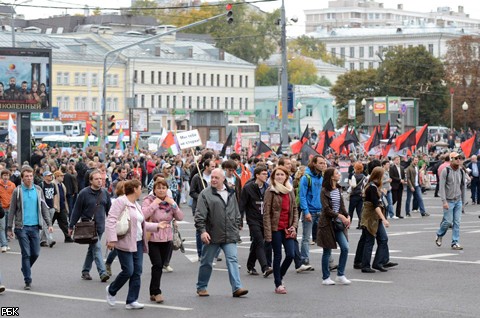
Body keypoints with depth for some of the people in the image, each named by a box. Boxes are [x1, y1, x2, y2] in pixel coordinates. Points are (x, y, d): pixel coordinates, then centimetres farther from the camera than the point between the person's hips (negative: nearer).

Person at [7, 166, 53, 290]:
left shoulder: (38, 190, 7)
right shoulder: (17, 191, -1)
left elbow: (44, 208, 10)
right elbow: (12, 211, 2)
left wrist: (49, 224, 2)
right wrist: (10, 228, 0)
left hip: (35, 227, 3)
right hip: (22, 227, -3)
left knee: (35, 253, 4)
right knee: (26, 254, -4)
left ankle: (25, 269, 32)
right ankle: (28, 281, 2)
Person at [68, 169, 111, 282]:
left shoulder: (104, 193, 7)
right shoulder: (84, 193, -7)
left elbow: (109, 209, 14)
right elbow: (77, 210, -4)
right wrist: (71, 226, -2)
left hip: (100, 227, 5)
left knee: (92, 249, 13)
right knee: (96, 248, -14)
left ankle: (85, 271, 25)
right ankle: (102, 273, -20)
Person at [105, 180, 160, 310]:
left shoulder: (136, 205, 18)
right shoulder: (120, 202, -11)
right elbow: (111, 221, -17)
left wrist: (156, 226, 19)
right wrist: (111, 239, -24)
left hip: (138, 243, 9)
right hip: (125, 243, -9)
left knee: (137, 272, 4)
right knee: (128, 271, -10)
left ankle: (132, 301, 10)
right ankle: (111, 290, 15)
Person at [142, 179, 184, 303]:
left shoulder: (170, 201, 9)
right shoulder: (149, 201, -5)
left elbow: (180, 217, -1)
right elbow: (143, 215, -22)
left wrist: (173, 204, -10)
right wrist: (154, 204, -20)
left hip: (167, 239, 5)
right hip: (152, 239, -5)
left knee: (160, 266, 8)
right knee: (157, 265, -14)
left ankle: (153, 292, 17)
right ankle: (156, 292, -7)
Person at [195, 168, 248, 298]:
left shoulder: (230, 193, 11)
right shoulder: (205, 194, -4)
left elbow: (236, 212, 20)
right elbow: (200, 215, -10)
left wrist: (237, 226, 17)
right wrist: (202, 231, -19)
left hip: (230, 235, 3)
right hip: (212, 236, -3)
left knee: (232, 260, -8)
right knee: (206, 262, 8)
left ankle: (237, 288, -13)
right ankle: (201, 287, 22)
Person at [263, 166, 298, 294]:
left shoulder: (290, 190, 10)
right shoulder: (270, 191, -5)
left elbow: (295, 210, 15)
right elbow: (266, 213, -9)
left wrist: (294, 226, 1)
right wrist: (268, 233, -14)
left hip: (287, 228, 5)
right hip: (276, 228, -5)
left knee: (291, 254, 0)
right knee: (278, 256, 0)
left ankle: (280, 277, 23)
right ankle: (278, 284, 9)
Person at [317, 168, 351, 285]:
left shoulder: (338, 189, 10)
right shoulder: (324, 191, -10)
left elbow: (342, 205, 13)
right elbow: (326, 209, -16)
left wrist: (347, 216, -3)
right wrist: (340, 216, -22)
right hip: (328, 223, -6)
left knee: (345, 248, -5)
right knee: (327, 252, 2)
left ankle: (340, 275, 6)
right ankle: (325, 278, 13)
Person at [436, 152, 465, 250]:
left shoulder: (461, 171, 6)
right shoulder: (446, 171, -10)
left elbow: (463, 186, 15)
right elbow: (441, 187, -13)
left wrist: (463, 200, 15)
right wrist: (444, 201, -19)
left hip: (458, 200, 5)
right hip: (449, 201, -5)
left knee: (457, 222, 0)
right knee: (448, 221, -5)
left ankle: (455, 243, 4)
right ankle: (439, 235, 22)